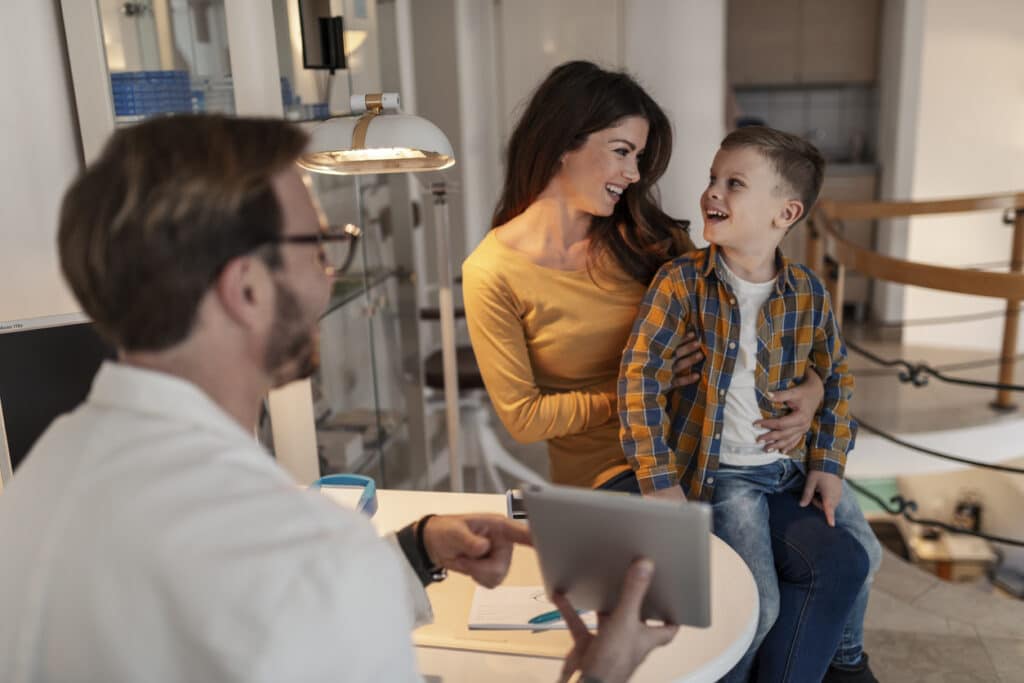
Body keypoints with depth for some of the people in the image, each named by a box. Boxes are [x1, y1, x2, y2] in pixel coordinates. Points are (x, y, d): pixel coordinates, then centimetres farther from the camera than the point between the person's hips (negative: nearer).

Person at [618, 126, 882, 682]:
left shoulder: (809, 292, -5)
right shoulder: (682, 280, -16)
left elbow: (835, 376, 9)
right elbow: (640, 375, -20)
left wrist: (830, 461, 1)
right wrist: (658, 481, -23)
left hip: (795, 462, 5)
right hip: (722, 470, -4)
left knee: (860, 555, 12)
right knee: (756, 603, -14)